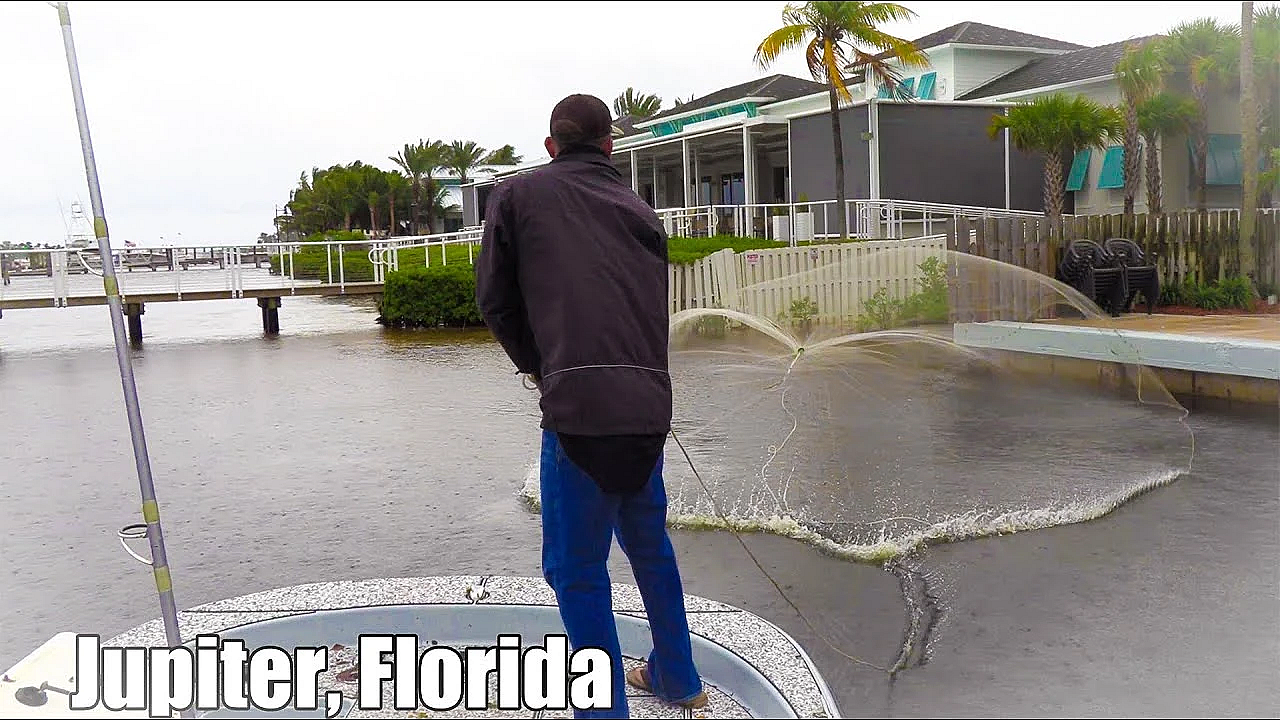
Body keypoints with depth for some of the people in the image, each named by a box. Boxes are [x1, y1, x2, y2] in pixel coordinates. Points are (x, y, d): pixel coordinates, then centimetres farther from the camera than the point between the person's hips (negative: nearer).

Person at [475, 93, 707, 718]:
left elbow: (495, 298, 7)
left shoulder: (518, 194, 8)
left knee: (577, 566, 7)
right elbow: (655, 306, 18)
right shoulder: (638, 208, 19)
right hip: (649, 402, 6)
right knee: (648, 543, 24)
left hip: (578, 405, -5)